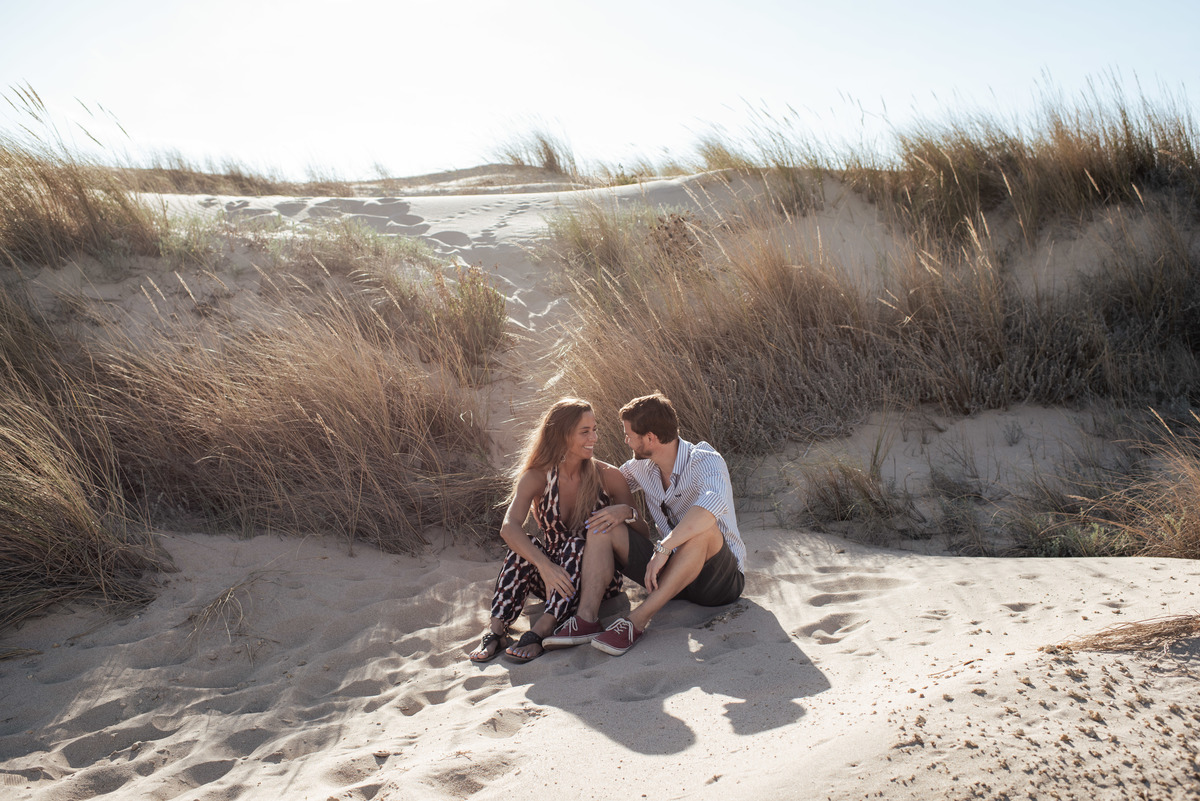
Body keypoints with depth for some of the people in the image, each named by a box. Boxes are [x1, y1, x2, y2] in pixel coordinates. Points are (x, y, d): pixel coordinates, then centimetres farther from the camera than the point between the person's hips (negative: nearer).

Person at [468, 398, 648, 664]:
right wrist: (544, 565, -44)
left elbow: (642, 531, -4)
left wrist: (624, 512, -28)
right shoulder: (537, 477, -8)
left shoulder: (607, 476, -6)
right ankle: (496, 629, -32)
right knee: (523, 548, -27)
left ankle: (540, 631, -42)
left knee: (578, 544, -31)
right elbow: (509, 527, -26)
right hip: (552, 581, 1)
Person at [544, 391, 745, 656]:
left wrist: (663, 548, -42)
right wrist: (625, 511, -2)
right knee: (601, 525, -6)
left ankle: (636, 621, -34)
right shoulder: (641, 466, 2)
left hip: (722, 578, -6)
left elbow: (713, 504, -42)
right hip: (670, 571, 6)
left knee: (702, 529, -39)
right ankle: (586, 620, -25)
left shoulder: (705, 461, -19)